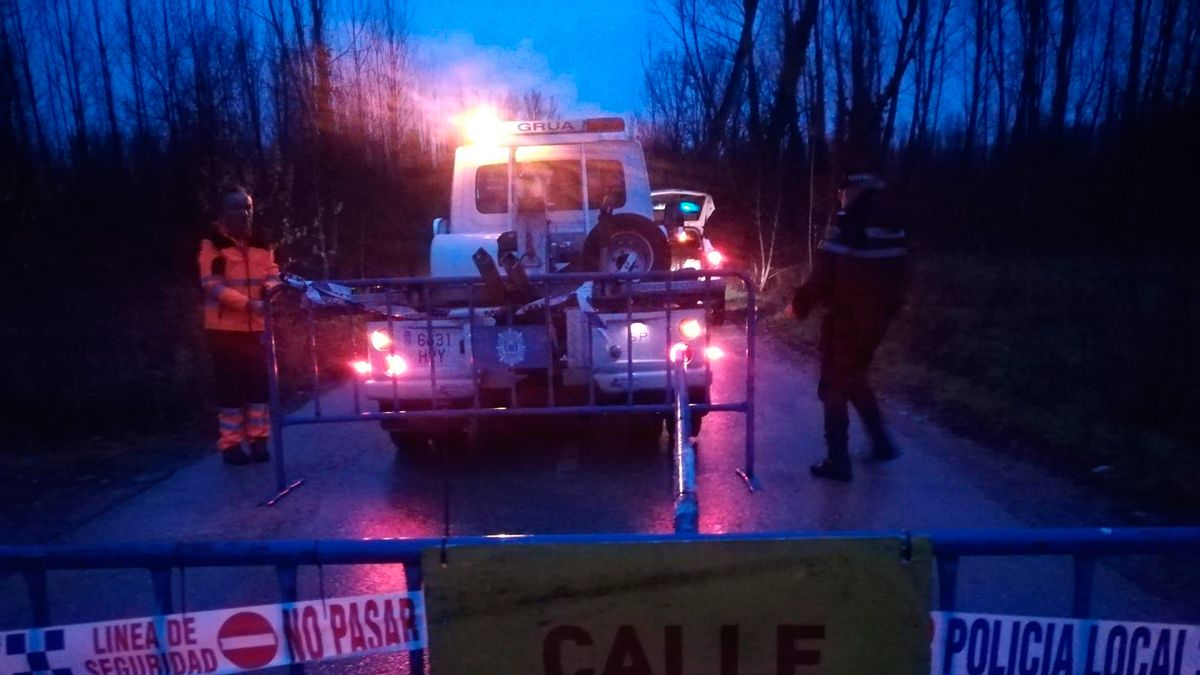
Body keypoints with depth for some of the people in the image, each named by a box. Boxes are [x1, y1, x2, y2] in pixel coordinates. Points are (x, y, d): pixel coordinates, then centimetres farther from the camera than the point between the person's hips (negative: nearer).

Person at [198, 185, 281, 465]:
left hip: (256, 328, 5)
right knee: (230, 387, -1)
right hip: (225, 328, -4)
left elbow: (272, 275, 2)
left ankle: (258, 440, 15)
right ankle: (230, 444, 8)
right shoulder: (211, 245, -5)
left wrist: (274, 288, -23)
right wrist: (249, 303, -27)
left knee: (259, 384, 6)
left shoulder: (261, 246, 12)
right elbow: (213, 285, -15)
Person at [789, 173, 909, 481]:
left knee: (835, 386, 3)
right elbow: (895, 278, 13)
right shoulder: (894, 229, 8)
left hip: (846, 317, -7)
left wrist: (800, 305, -4)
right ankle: (882, 442, 29)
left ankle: (838, 461, 6)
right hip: (876, 317, 7)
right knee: (854, 378, 25)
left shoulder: (846, 224, -15)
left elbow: (823, 272, -17)